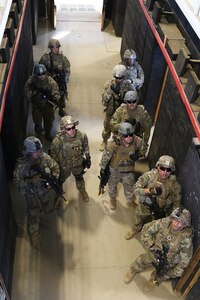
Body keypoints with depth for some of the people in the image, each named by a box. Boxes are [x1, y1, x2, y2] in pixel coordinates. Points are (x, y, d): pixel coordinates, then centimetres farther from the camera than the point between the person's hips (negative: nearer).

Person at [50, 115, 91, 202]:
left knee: (79, 178, 28)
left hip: (78, 163, 2)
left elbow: (86, 148, -6)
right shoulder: (58, 140, -34)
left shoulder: (82, 136, -27)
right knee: (61, 179, 27)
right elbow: (53, 154, -17)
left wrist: (88, 159, 3)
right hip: (64, 165, -2)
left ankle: (82, 190, 60)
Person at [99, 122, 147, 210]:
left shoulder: (137, 141, -26)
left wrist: (138, 155, -21)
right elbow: (106, 156, -18)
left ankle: (130, 201, 55)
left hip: (129, 170, 1)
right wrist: (102, 169, -7)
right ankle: (112, 199, 59)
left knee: (130, 188, 22)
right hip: (114, 170, -1)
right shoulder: (114, 144, -34)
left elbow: (143, 148, -2)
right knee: (112, 186, 26)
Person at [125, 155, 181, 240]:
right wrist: (149, 190, -38)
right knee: (137, 222, 29)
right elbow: (136, 189, -21)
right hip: (144, 206, 1)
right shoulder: (149, 175, -29)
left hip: (161, 210, -1)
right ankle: (134, 230, 63)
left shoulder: (174, 184, -29)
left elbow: (176, 203, -14)